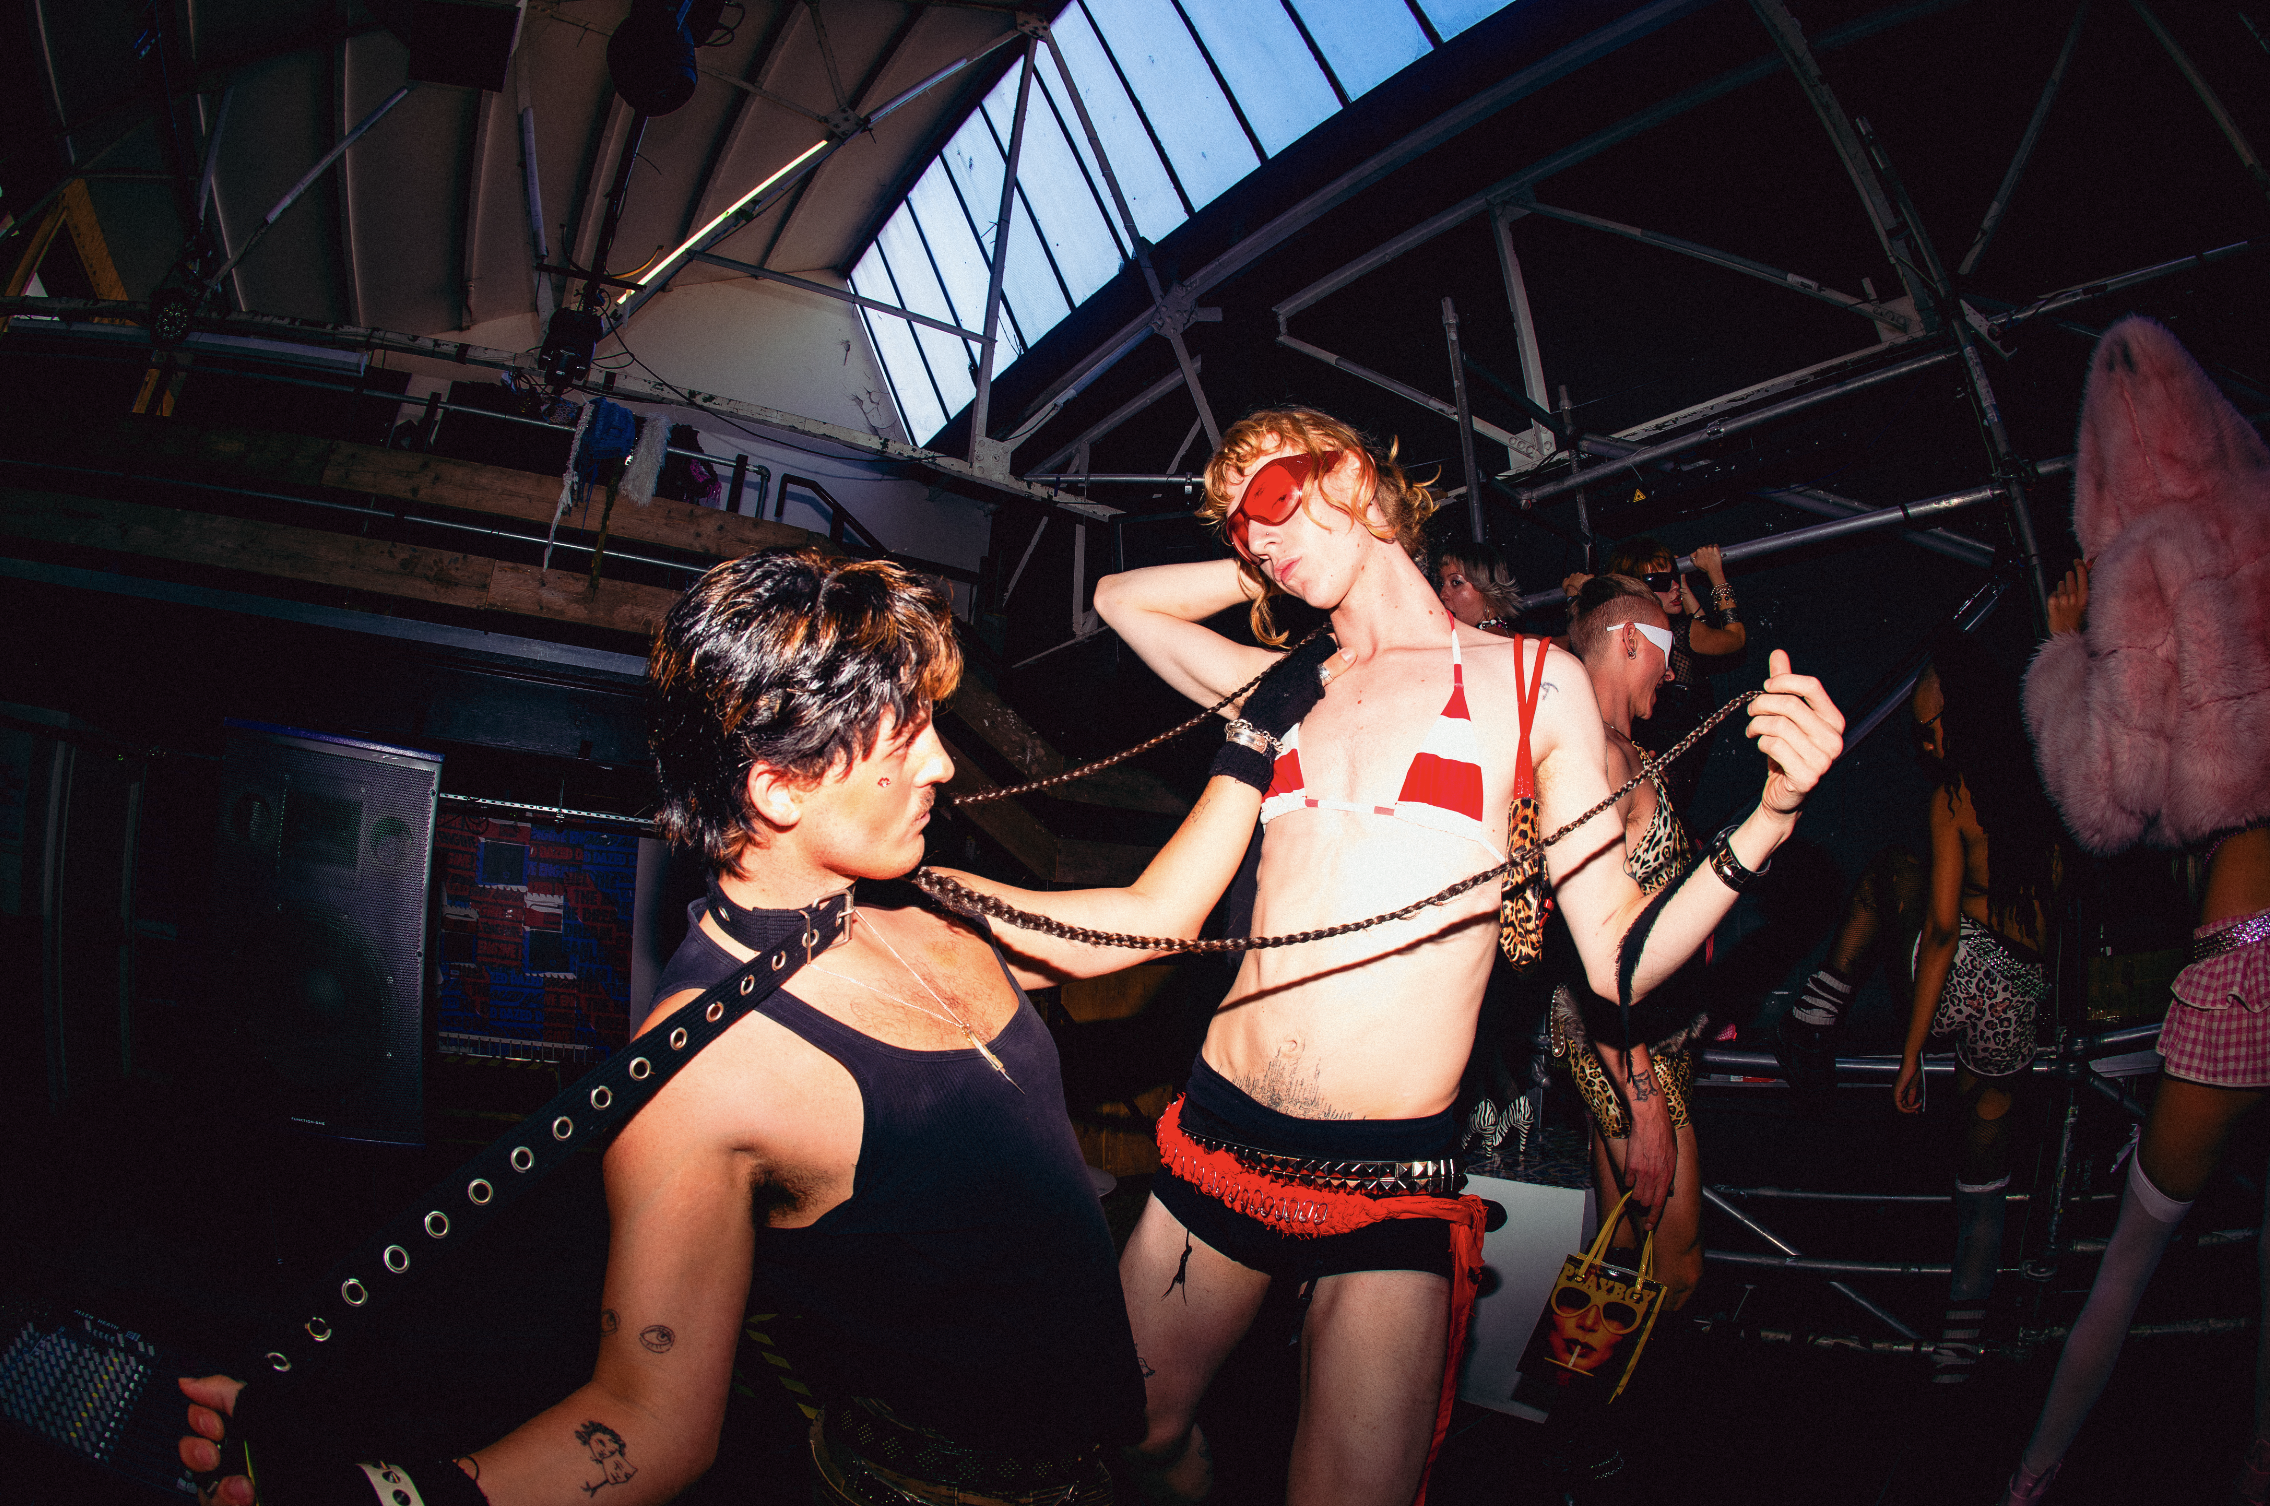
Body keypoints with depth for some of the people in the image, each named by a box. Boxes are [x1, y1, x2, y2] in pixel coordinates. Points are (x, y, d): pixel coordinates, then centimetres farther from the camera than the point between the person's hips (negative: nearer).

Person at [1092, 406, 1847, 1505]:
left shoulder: (1532, 681, 1)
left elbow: (1617, 961, 0)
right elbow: (1120, 597, 24)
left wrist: (1765, 820, -16)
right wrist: (1278, 569, 15)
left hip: (1389, 1183, -3)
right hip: (1221, 1134, 4)